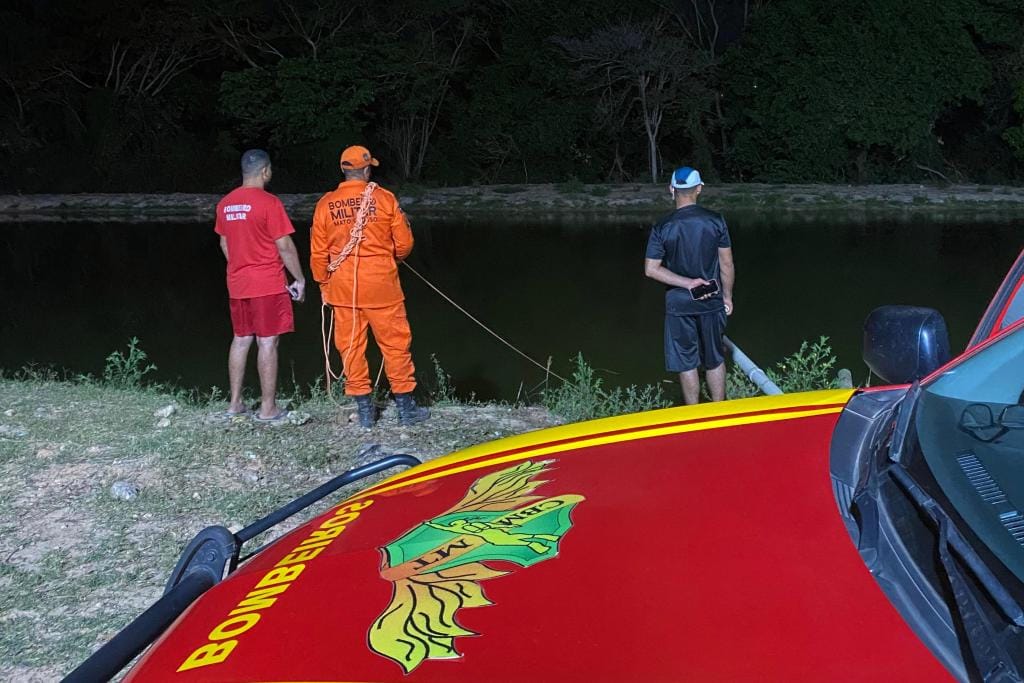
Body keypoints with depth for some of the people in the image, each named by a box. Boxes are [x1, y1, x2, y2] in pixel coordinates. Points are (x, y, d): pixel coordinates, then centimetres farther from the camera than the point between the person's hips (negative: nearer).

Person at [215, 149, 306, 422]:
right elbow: (285, 246, -13)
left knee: (241, 340, 14)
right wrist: (300, 279, -4)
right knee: (267, 343, -2)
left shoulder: (225, 203, 7)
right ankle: (268, 408, 0)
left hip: (237, 284, 7)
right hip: (268, 285, -7)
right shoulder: (269, 203, -14)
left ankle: (235, 403, 18)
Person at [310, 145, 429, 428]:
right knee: (395, 344, 7)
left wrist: (324, 284, 17)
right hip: (381, 285, -2)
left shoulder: (325, 204, 0)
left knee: (351, 347, 9)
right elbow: (404, 244, 0)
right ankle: (406, 408, 13)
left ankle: (364, 410, 14)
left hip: (342, 288, 2)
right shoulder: (384, 198, -5)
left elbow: (318, 253, 4)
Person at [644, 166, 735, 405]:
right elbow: (727, 264, -2)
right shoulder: (715, 221, -7)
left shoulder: (662, 228, -9)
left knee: (687, 364, 9)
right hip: (712, 302, 1)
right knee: (715, 361, 15)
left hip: (679, 304, -1)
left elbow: (651, 269, -12)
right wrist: (727, 296, 10)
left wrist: (686, 283, -11)